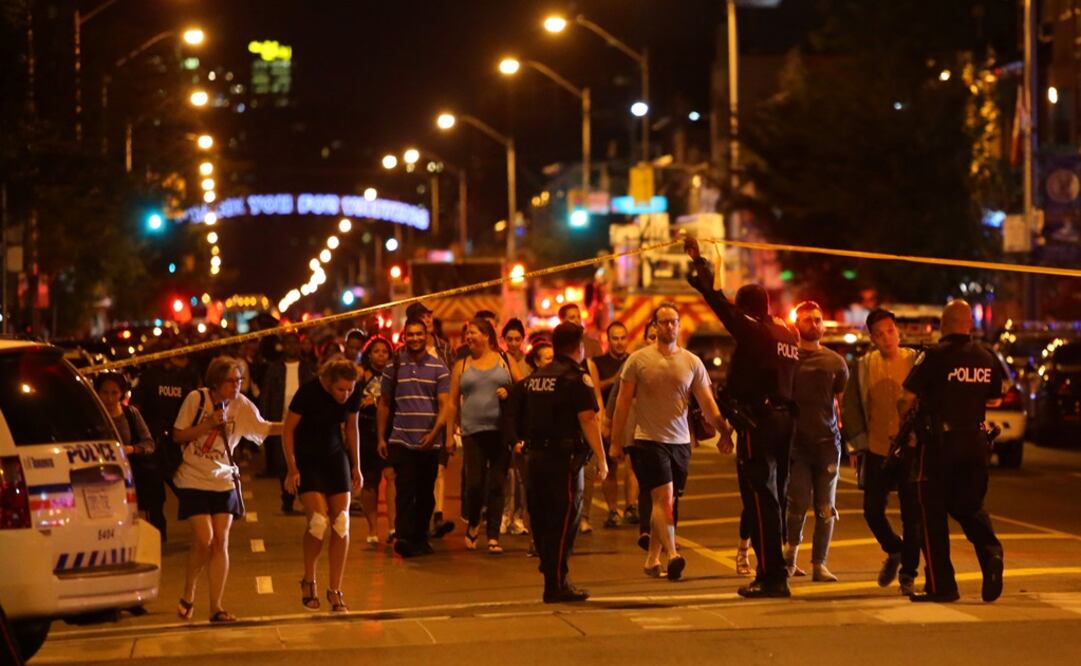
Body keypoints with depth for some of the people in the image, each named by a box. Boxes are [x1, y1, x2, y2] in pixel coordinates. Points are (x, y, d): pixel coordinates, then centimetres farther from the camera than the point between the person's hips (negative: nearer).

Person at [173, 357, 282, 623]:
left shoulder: (241, 405, -2)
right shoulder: (196, 399, -10)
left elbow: (264, 428, 5)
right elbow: (178, 435, -4)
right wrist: (209, 424, -17)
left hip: (224, 481, 3)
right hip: (194, 480, -3)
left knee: (221, 542, -2)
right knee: (204, 540, -12)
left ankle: (216, 607, 2)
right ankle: (187, 596, 10)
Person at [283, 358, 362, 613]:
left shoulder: (353, 396, -9)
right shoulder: (308, 393, -23)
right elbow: (287, 430, -12)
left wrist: (356, 467, 9)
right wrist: (292, 469, -14)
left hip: (335, 458, 4)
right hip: (307, 460, -4)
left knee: (341, 523, -5)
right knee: (318, 521, -18)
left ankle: (335, 590, 4)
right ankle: (309, 581, 6)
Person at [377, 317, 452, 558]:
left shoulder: (438, 368, 3)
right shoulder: (393, 367, 7)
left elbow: (444, 405, -4)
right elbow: (384, 404, 12)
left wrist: (434, 433, -18)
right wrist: (381, 438, 7)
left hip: (429, 443, 1)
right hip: (401, 441, -1)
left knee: (426, 494, 8)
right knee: (405, 491, -12)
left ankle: (420, 538, 19)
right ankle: (403, 538, -19)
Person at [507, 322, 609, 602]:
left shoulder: (534, 377, 13)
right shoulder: (576, 377, -9)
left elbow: (518, 419, 15)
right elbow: (588, 420, -16)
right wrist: (602, 459, -15)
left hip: (534, 455, 7)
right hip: (564, 457, -7)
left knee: (542, 519, 14)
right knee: (563, 522, -4)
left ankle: (551, 573, 22)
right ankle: (557, 585, -4)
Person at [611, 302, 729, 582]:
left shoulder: (692, 362, 6)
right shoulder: (638, 359, -1)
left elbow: (708, 402, 4)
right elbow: (623, 402, 3)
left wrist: (724, 431, -10)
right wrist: (616, 441, 2)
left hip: (680, 442, 4)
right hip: (649, 440, -4)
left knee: (668, 502, 9)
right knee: (664, 496, -17)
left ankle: (652, 559, 19)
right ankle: (672, 554, -26)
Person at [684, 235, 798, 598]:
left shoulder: (752, 332, -10)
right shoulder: (787, 337, 12)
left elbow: (718, 302, -9)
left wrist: (698, 262, 2)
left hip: (758, 421, -8)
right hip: (784, 418, 8)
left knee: (760, 498, -7)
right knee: (775, 497, 15)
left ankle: (771, 576, -9)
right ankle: (774, 572, 21)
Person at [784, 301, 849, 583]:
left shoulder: (835, 362, 10)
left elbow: (844, 402, 15)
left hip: (827, 441, 2)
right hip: (796, 441, -2)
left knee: (826, 507, 2)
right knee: (798, 504, -6)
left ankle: (819, 564, 8)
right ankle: (791, 551, 16)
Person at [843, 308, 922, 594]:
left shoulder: (916, 362, -2)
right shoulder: (863, 366, 5)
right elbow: (851, 407, 9)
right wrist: (858, 442, 2)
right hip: (876, 451, 3)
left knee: (912, 515, 0)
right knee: (872, 511, 5)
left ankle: (908, 573, 13)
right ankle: (894, 552, 33)